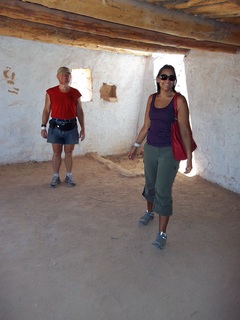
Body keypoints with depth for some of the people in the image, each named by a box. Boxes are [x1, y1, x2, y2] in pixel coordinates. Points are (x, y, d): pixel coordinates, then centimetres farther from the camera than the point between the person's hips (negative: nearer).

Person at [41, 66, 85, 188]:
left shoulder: (75, 93, 3)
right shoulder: (50, 92, 0)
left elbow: (79, 112, 7)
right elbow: (46, 110, 2)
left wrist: (83, 128, 4)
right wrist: (43, 127, -3)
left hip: (71, 127, 1)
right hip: (55, 126, 0)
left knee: (69, 153, 9)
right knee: (56, 153, 7)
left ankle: (69, 176, 23)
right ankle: (56, 177, 20)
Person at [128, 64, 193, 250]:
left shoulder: (179, 100, -9)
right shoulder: (152, 98, 5)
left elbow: (185, 130, -11)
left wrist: (189, 157, -12)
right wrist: (136, 146, 14)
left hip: (169, 151, -5)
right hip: (150, 149, 5)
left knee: (163, 191, -5)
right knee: (150, 184, 20)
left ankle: (162, 234, 7)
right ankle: (150, 212, 47)